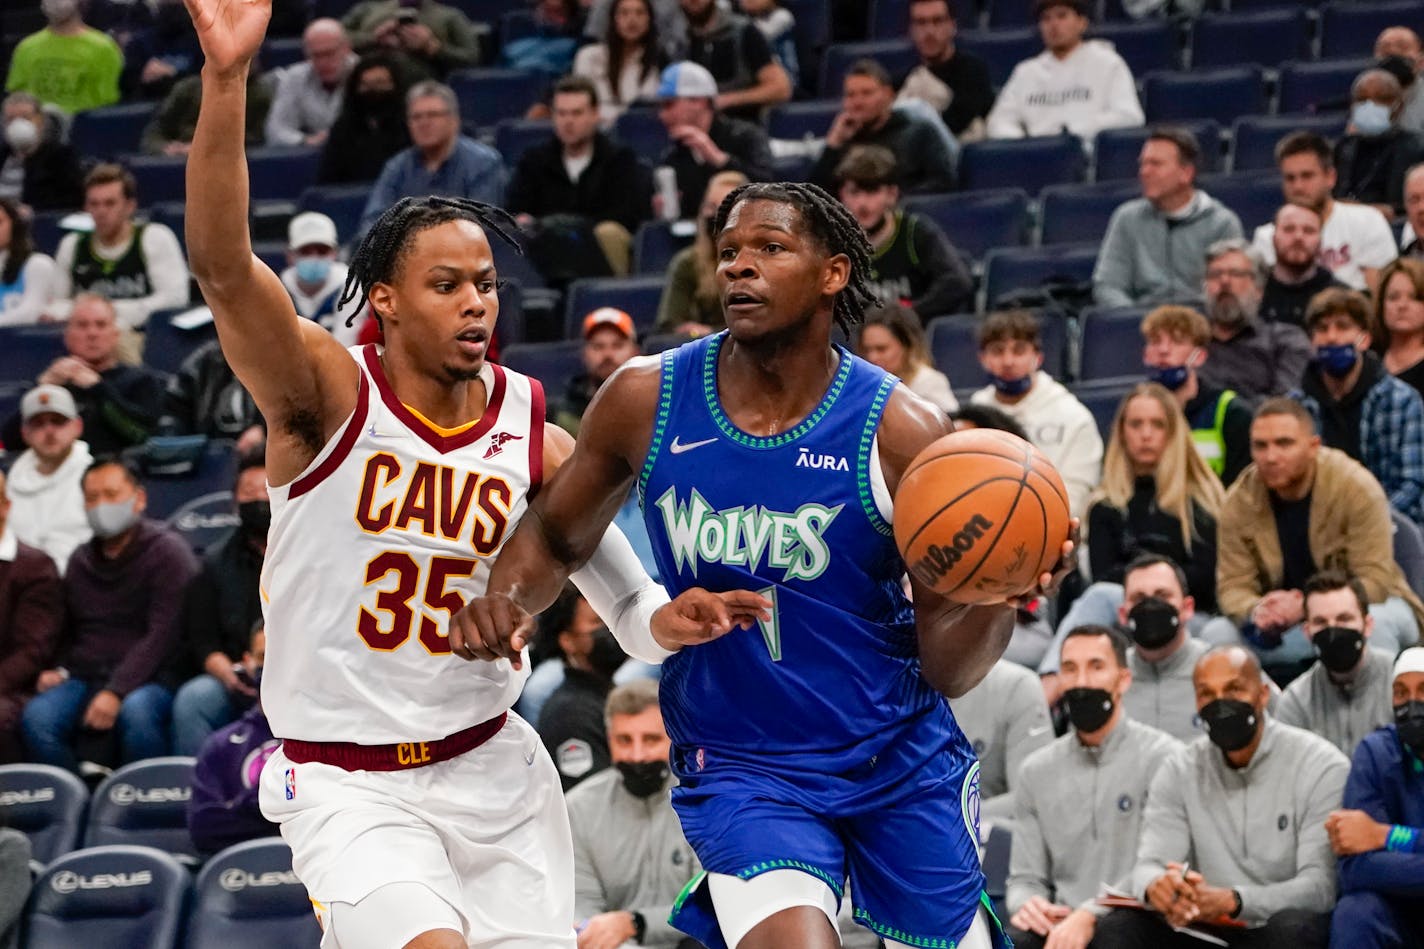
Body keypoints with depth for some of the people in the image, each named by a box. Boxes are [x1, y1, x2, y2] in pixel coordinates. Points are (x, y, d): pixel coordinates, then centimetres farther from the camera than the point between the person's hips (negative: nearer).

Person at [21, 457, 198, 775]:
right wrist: (58, 669, 5)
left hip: (147, 678, -5)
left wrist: (117, 692, -20)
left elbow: (162, 634, -11)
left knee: (136, 713, -39)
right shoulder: (81, 560, 19)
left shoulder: (167, 552, -1)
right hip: (85, 677, 5)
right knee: (38, 717, -27)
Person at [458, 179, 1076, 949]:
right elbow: (555, 537, 9)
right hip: (741, 768, -1)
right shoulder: (647, 400, -8)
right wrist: (509, 597, -13)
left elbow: (948, 668, -9)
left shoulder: (900, 433, -13)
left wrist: (1000, 602, -30)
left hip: (901, 764, 1)